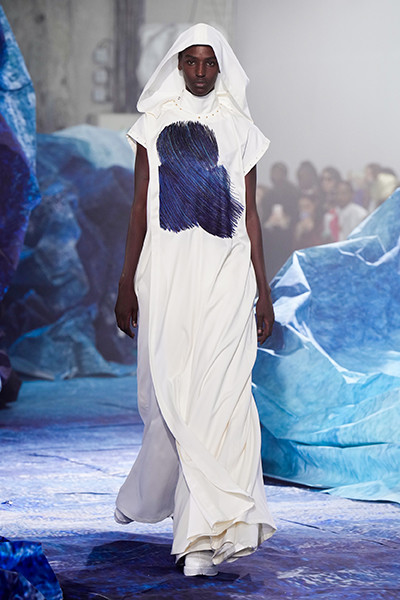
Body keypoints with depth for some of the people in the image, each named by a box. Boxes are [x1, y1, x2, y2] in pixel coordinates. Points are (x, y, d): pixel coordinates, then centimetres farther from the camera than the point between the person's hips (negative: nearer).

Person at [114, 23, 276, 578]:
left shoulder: (240, 130, 12)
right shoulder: (154, 125, 11)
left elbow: (250, 215, 12)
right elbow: (139, 209, 10)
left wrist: (263, 292, 9)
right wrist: (127, 283, 5)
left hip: (226, 274, 0)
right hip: (166, 271, 0)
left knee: (218, 391, -10)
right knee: (170, 394, -4)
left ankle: (204, 533, -8)